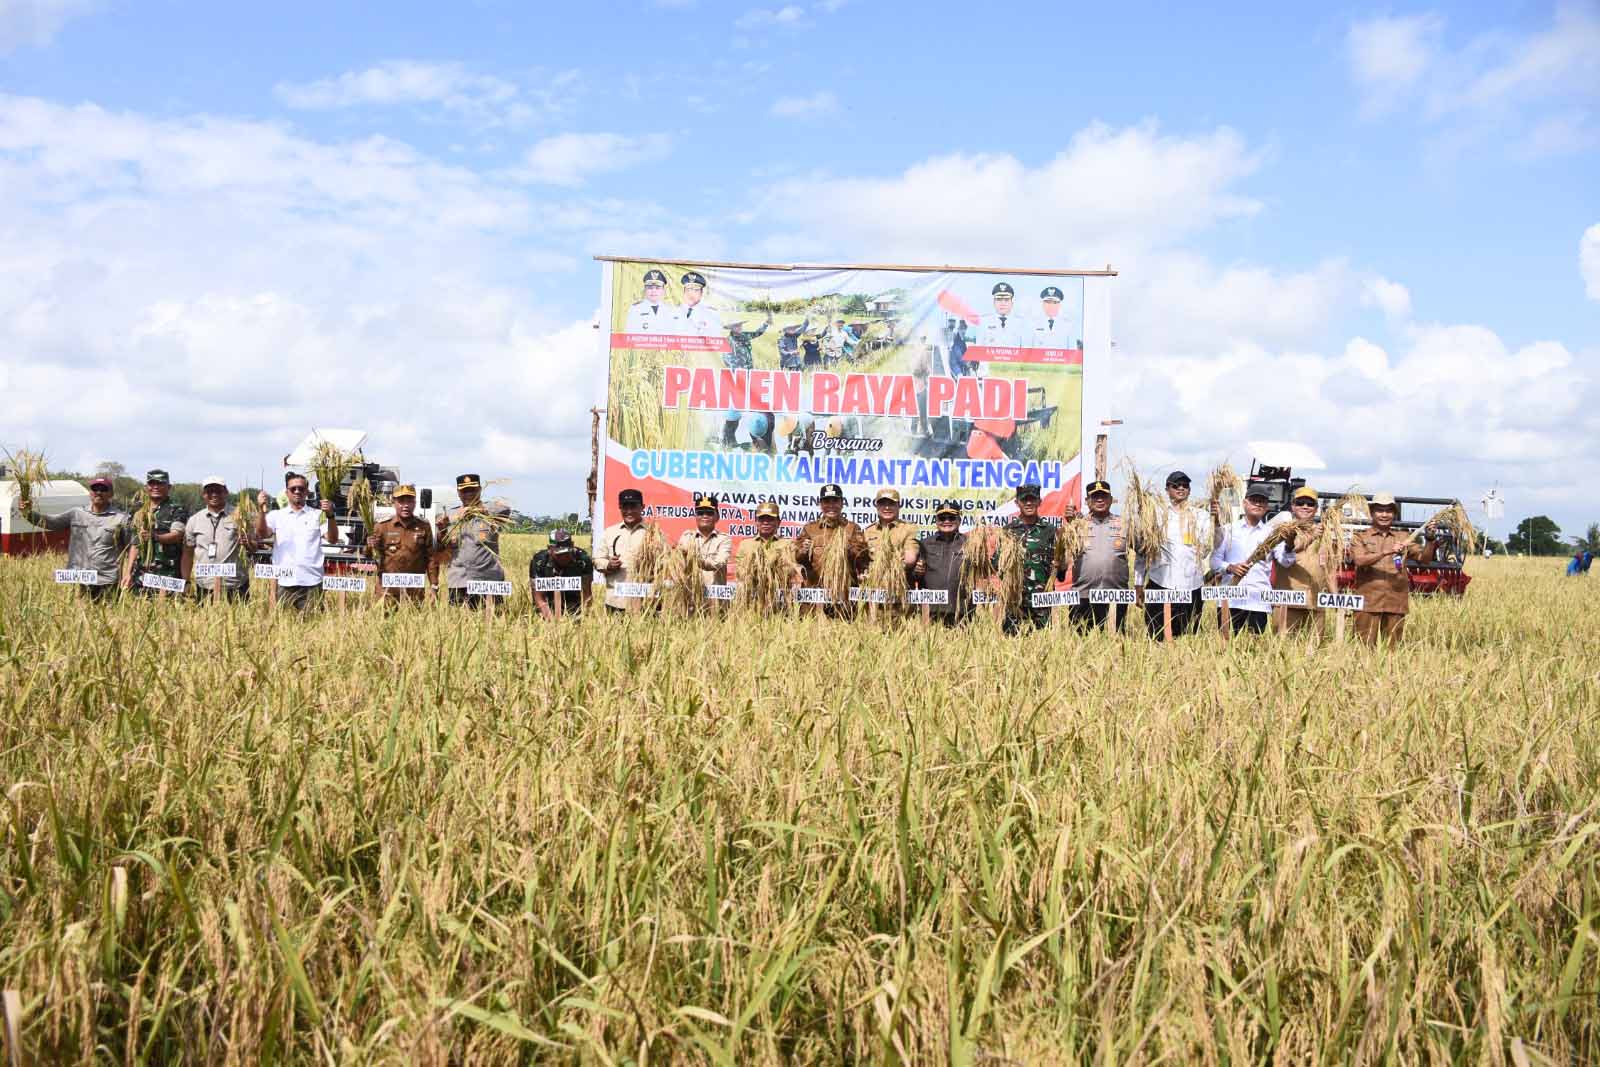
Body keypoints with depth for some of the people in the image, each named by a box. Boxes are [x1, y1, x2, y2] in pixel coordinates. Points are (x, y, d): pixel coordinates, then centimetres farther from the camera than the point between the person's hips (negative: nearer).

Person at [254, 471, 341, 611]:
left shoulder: (318, 515, 9)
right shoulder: (276, 515, 12)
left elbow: (333, 540, -2)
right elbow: (261, 534, -2)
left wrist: (330, 516, -18)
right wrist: (261, 509, -16)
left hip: (311, 583, -1)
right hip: (284, 583, 1)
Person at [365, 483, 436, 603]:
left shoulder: (424, 527, 7)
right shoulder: (382, 527, 4)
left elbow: (431, 557, 5)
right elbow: (372, 556, 5)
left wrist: (433, 585, 0)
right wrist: (371, 547, -18)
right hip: (388, 589, -1)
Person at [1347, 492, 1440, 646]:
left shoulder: (1403, 538, 14)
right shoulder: (1360, 538, 6)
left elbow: (1424, 558, 6)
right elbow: (1359, 560, -12)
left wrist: (1430, 539, -11)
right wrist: (1386, 552, -23)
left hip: (1396, 604, 3)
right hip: (1368, 603, -3)